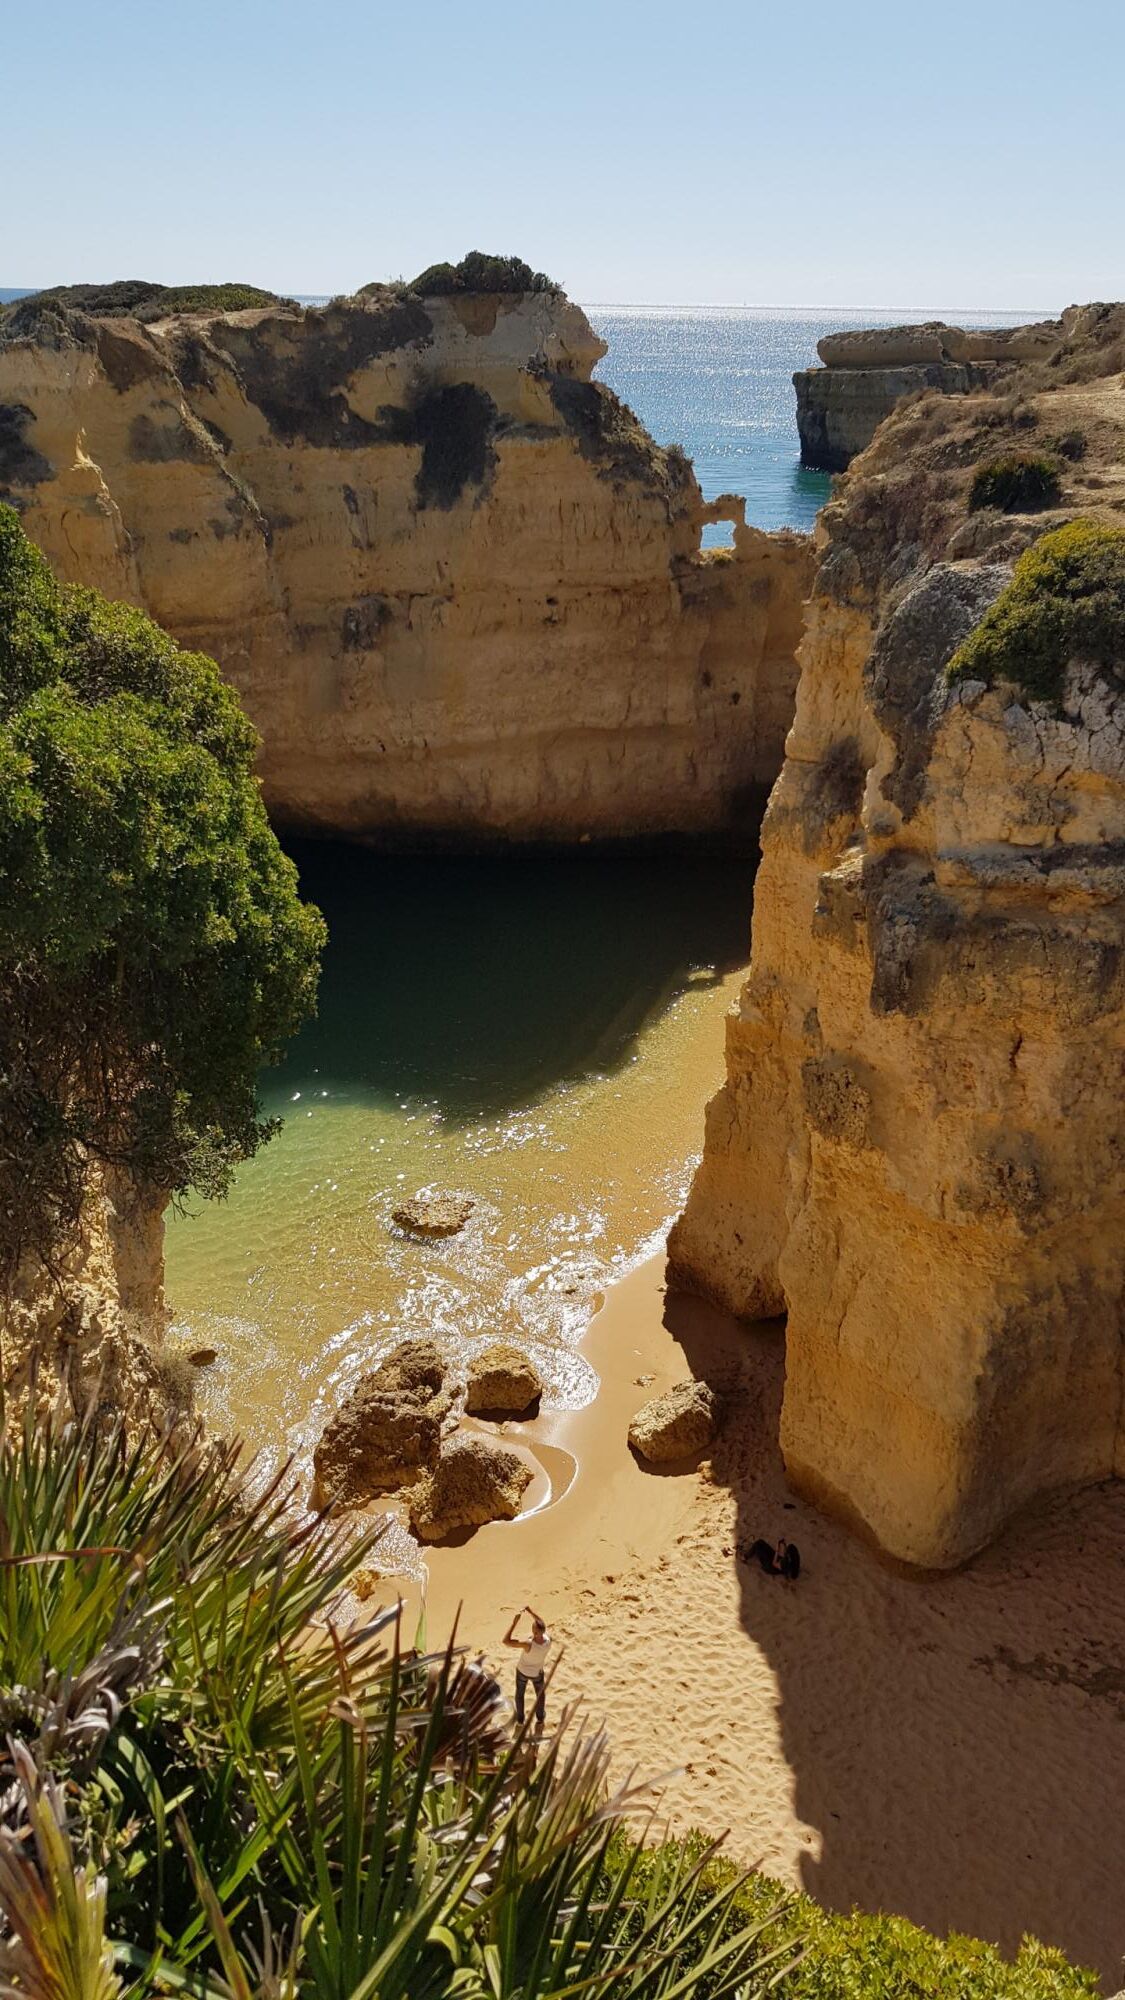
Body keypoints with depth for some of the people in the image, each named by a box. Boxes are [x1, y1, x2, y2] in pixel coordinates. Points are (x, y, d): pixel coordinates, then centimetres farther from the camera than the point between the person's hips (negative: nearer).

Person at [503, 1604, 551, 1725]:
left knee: (520, 1692, 28)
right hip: (537, 1673, 2)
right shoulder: (548, 1640, -34)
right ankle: (540, 1718, 51)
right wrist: (530, 1611, -17)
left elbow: (506, 1641, -42)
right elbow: (541, 1623, -13)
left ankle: (520, 1718, 48)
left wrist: (514, 1622, -42)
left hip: (522, 1671, -2)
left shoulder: (529, 1644, -46)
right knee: (540, 1693, 31)